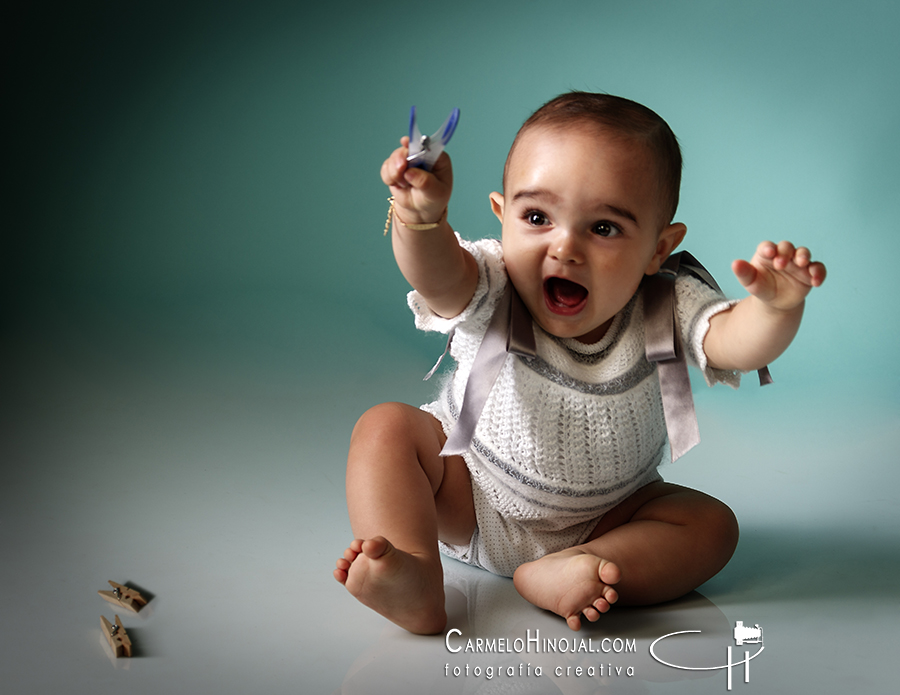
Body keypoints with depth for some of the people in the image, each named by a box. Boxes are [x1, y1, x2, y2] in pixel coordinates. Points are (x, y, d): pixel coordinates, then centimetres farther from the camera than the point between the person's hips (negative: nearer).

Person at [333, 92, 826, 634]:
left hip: (600, 521, 1)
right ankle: (414, 578, -33)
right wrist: (422, 219, -65)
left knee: (712, 526, -17)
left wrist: (776, 308, -57)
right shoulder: (491, 292, -23)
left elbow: (738, 342, -35)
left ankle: (554, 577, -30)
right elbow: (437, 277, -44)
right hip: (466, 504, -1)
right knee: (386, 427, -20)